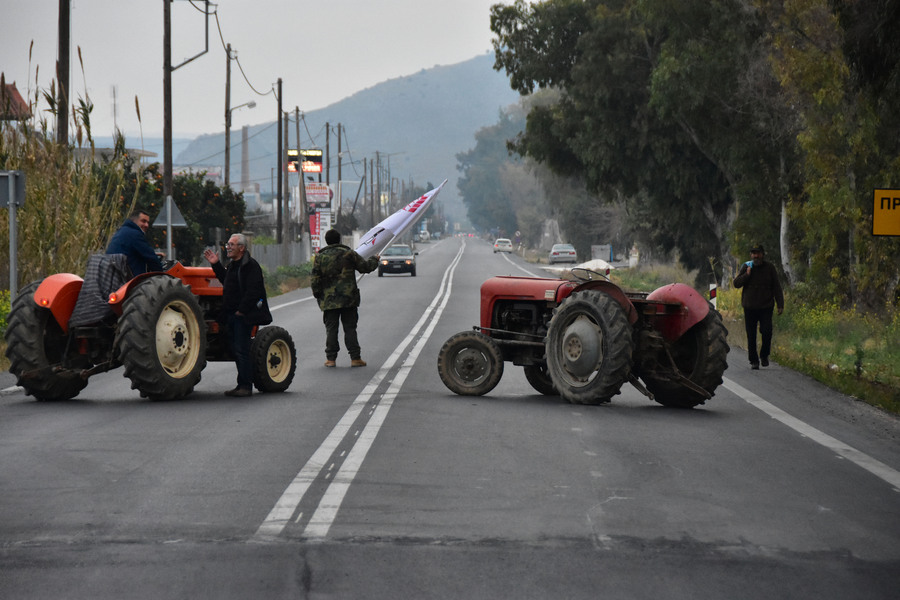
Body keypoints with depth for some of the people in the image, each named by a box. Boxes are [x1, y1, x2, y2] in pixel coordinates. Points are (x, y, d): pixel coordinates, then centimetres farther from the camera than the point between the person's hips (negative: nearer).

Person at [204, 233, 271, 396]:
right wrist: (215, 265, 21)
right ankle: (242, 385, 17)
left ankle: (246, 386, -6)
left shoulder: (251, 266, -12)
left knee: (242, 350, -10)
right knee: (236, 350, 11)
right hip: (232, 315, 9)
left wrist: (241, 311, -19)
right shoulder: (233, 265, 17)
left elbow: (253, 291, -19)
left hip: (243, 316, -9)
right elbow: (226, 281, 29)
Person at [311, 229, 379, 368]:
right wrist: (374, 260, 25)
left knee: (331, 329, 5)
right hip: (348, 299, -1)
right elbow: (365, 266, 5)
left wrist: (317, 294, 10)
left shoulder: (320, 257, 1)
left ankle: (330, 358, 4)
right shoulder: (348, 253, -1)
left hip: (328, 300, 1)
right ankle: (355, 358, 1)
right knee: (350, 328, 3)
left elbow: (315, 280, -1)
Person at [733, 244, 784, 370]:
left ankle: (764, 355, 10)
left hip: (766, 307, -1)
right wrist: (746, 275, -16)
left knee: (767, 331, -13)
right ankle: (753, 360, 11)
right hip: (749, 307, 1)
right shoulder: (746, 267, 5)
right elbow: (736, 283, 1)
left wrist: (780, 305, 0)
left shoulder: (769, 267, 3)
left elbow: (776, 287, 5)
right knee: (751, 336, 1)